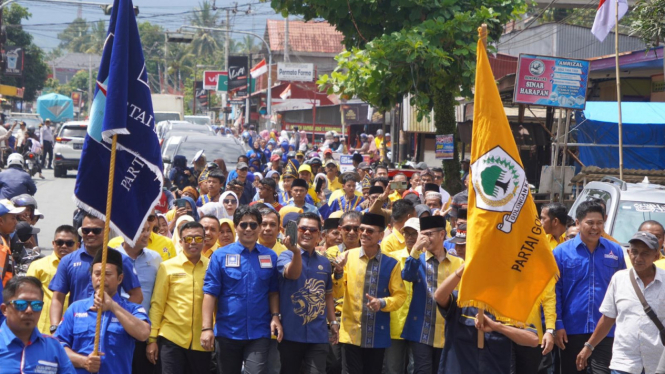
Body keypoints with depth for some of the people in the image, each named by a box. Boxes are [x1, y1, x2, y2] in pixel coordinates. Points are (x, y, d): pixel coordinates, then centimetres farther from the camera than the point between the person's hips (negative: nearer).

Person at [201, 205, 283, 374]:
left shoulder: (270, 256, 5)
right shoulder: (220, 255, -2)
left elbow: (273, 291, 11)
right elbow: (210, 292, -5)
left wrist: (275, 316, -5)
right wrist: (206, 328, -12)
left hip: (259, 333, 0)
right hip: (227, 331, 0)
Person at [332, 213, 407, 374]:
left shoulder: (391, 264, 0)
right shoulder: (347, 256, -1)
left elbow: (400, 295, 1)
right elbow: (337, 292, -2)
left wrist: (382, 303, -17)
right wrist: (338, 272, -20)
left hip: (378, 336, 1)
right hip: (351, 334, -1)